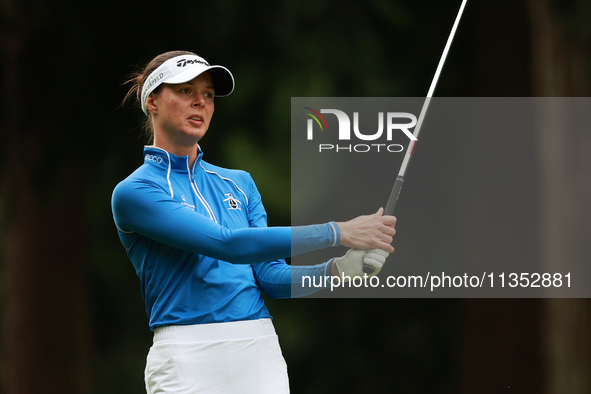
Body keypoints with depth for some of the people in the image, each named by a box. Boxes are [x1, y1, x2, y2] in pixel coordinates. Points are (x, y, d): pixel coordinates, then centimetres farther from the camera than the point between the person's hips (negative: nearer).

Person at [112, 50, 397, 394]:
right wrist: (337, 233, -19)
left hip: (262, 352, 5)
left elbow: (270, 276, 8)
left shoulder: (240, 184, 16)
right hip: (188, 361, -5)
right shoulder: (134, 193, -5)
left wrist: (337, 269, -12)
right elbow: (226, 244, -16)